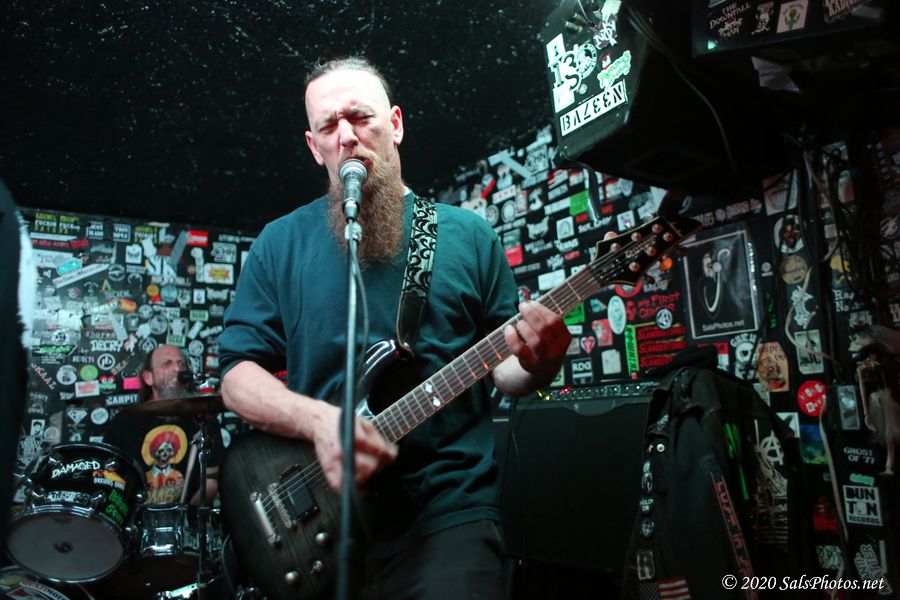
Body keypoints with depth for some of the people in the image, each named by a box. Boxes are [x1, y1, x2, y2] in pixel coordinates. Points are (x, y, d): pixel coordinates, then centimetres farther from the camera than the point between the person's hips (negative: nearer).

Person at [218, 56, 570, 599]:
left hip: (449, 511, 0)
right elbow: (238, 372, 1)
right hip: (320, 515, 1)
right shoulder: (281, 243, 4)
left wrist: (538, 361, -16)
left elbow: (503, 367, 7)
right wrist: (319, 420, -17)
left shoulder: (468, 234, 4)